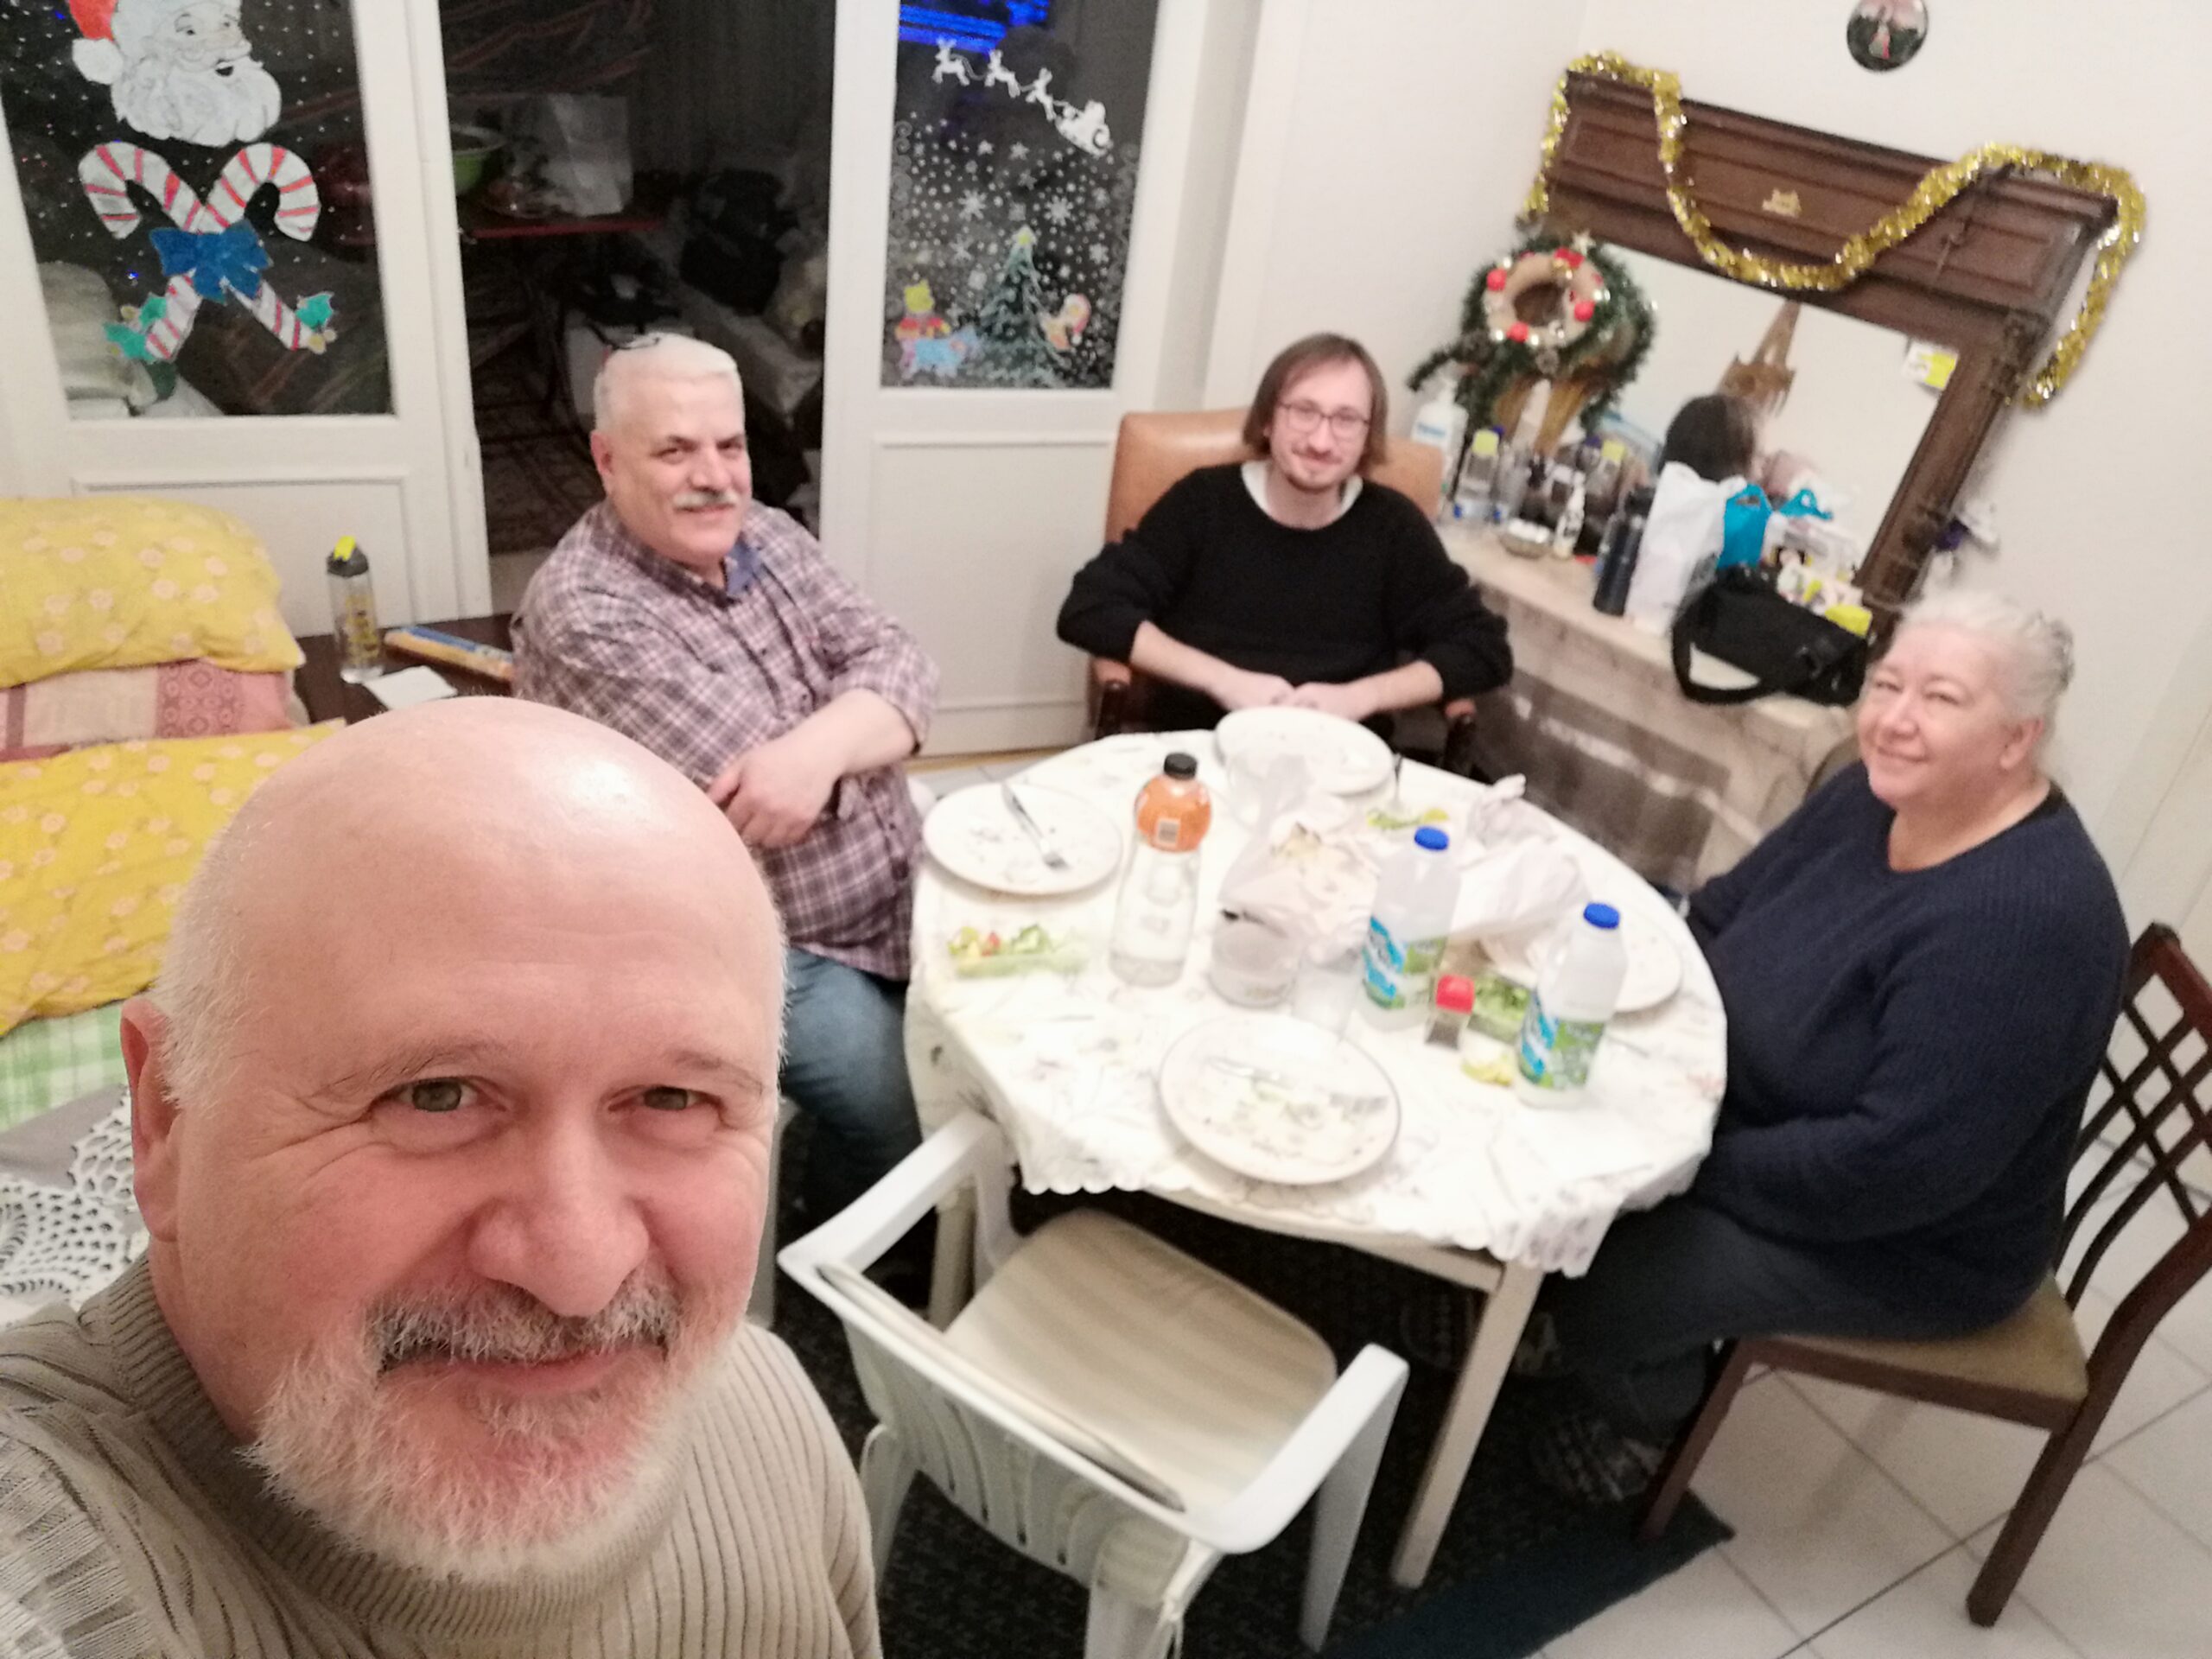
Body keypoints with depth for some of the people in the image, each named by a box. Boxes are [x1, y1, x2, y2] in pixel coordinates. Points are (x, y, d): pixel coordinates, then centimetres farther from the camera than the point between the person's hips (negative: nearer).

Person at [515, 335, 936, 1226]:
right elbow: (744, 784, -26)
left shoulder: (766, 535, 4)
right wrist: (860, 729, -10)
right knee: (915, 1112, -17)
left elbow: (901, 665, -7)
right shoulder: (582, 613, -20)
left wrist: (822, 743, -28)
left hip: (902, 892, 8)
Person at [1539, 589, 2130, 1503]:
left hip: (1903, 1245, -8)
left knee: (1601, 1289, -18)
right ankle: (1534, 1326, 25)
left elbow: (1900, 1164, -33)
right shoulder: (1874, 795, -6)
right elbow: (1721, 916, 4)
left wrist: (1699, 1164, -23)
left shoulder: (2026, 916, -32)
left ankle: (1644, 1421, 17)